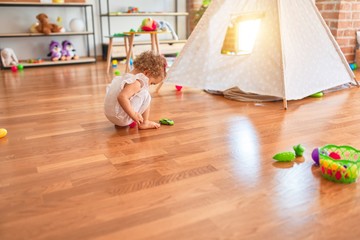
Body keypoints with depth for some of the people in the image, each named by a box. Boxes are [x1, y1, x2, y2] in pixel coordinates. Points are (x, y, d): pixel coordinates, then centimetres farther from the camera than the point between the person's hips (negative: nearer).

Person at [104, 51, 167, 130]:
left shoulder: (127, 77, 10)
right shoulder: (135, 83, -21)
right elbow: (122, 97, -37)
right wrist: (133, 115, -31)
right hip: (121, 118, -10)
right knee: (146, 96, -6)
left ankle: (129, 122, 20)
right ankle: (144, 123, 0)